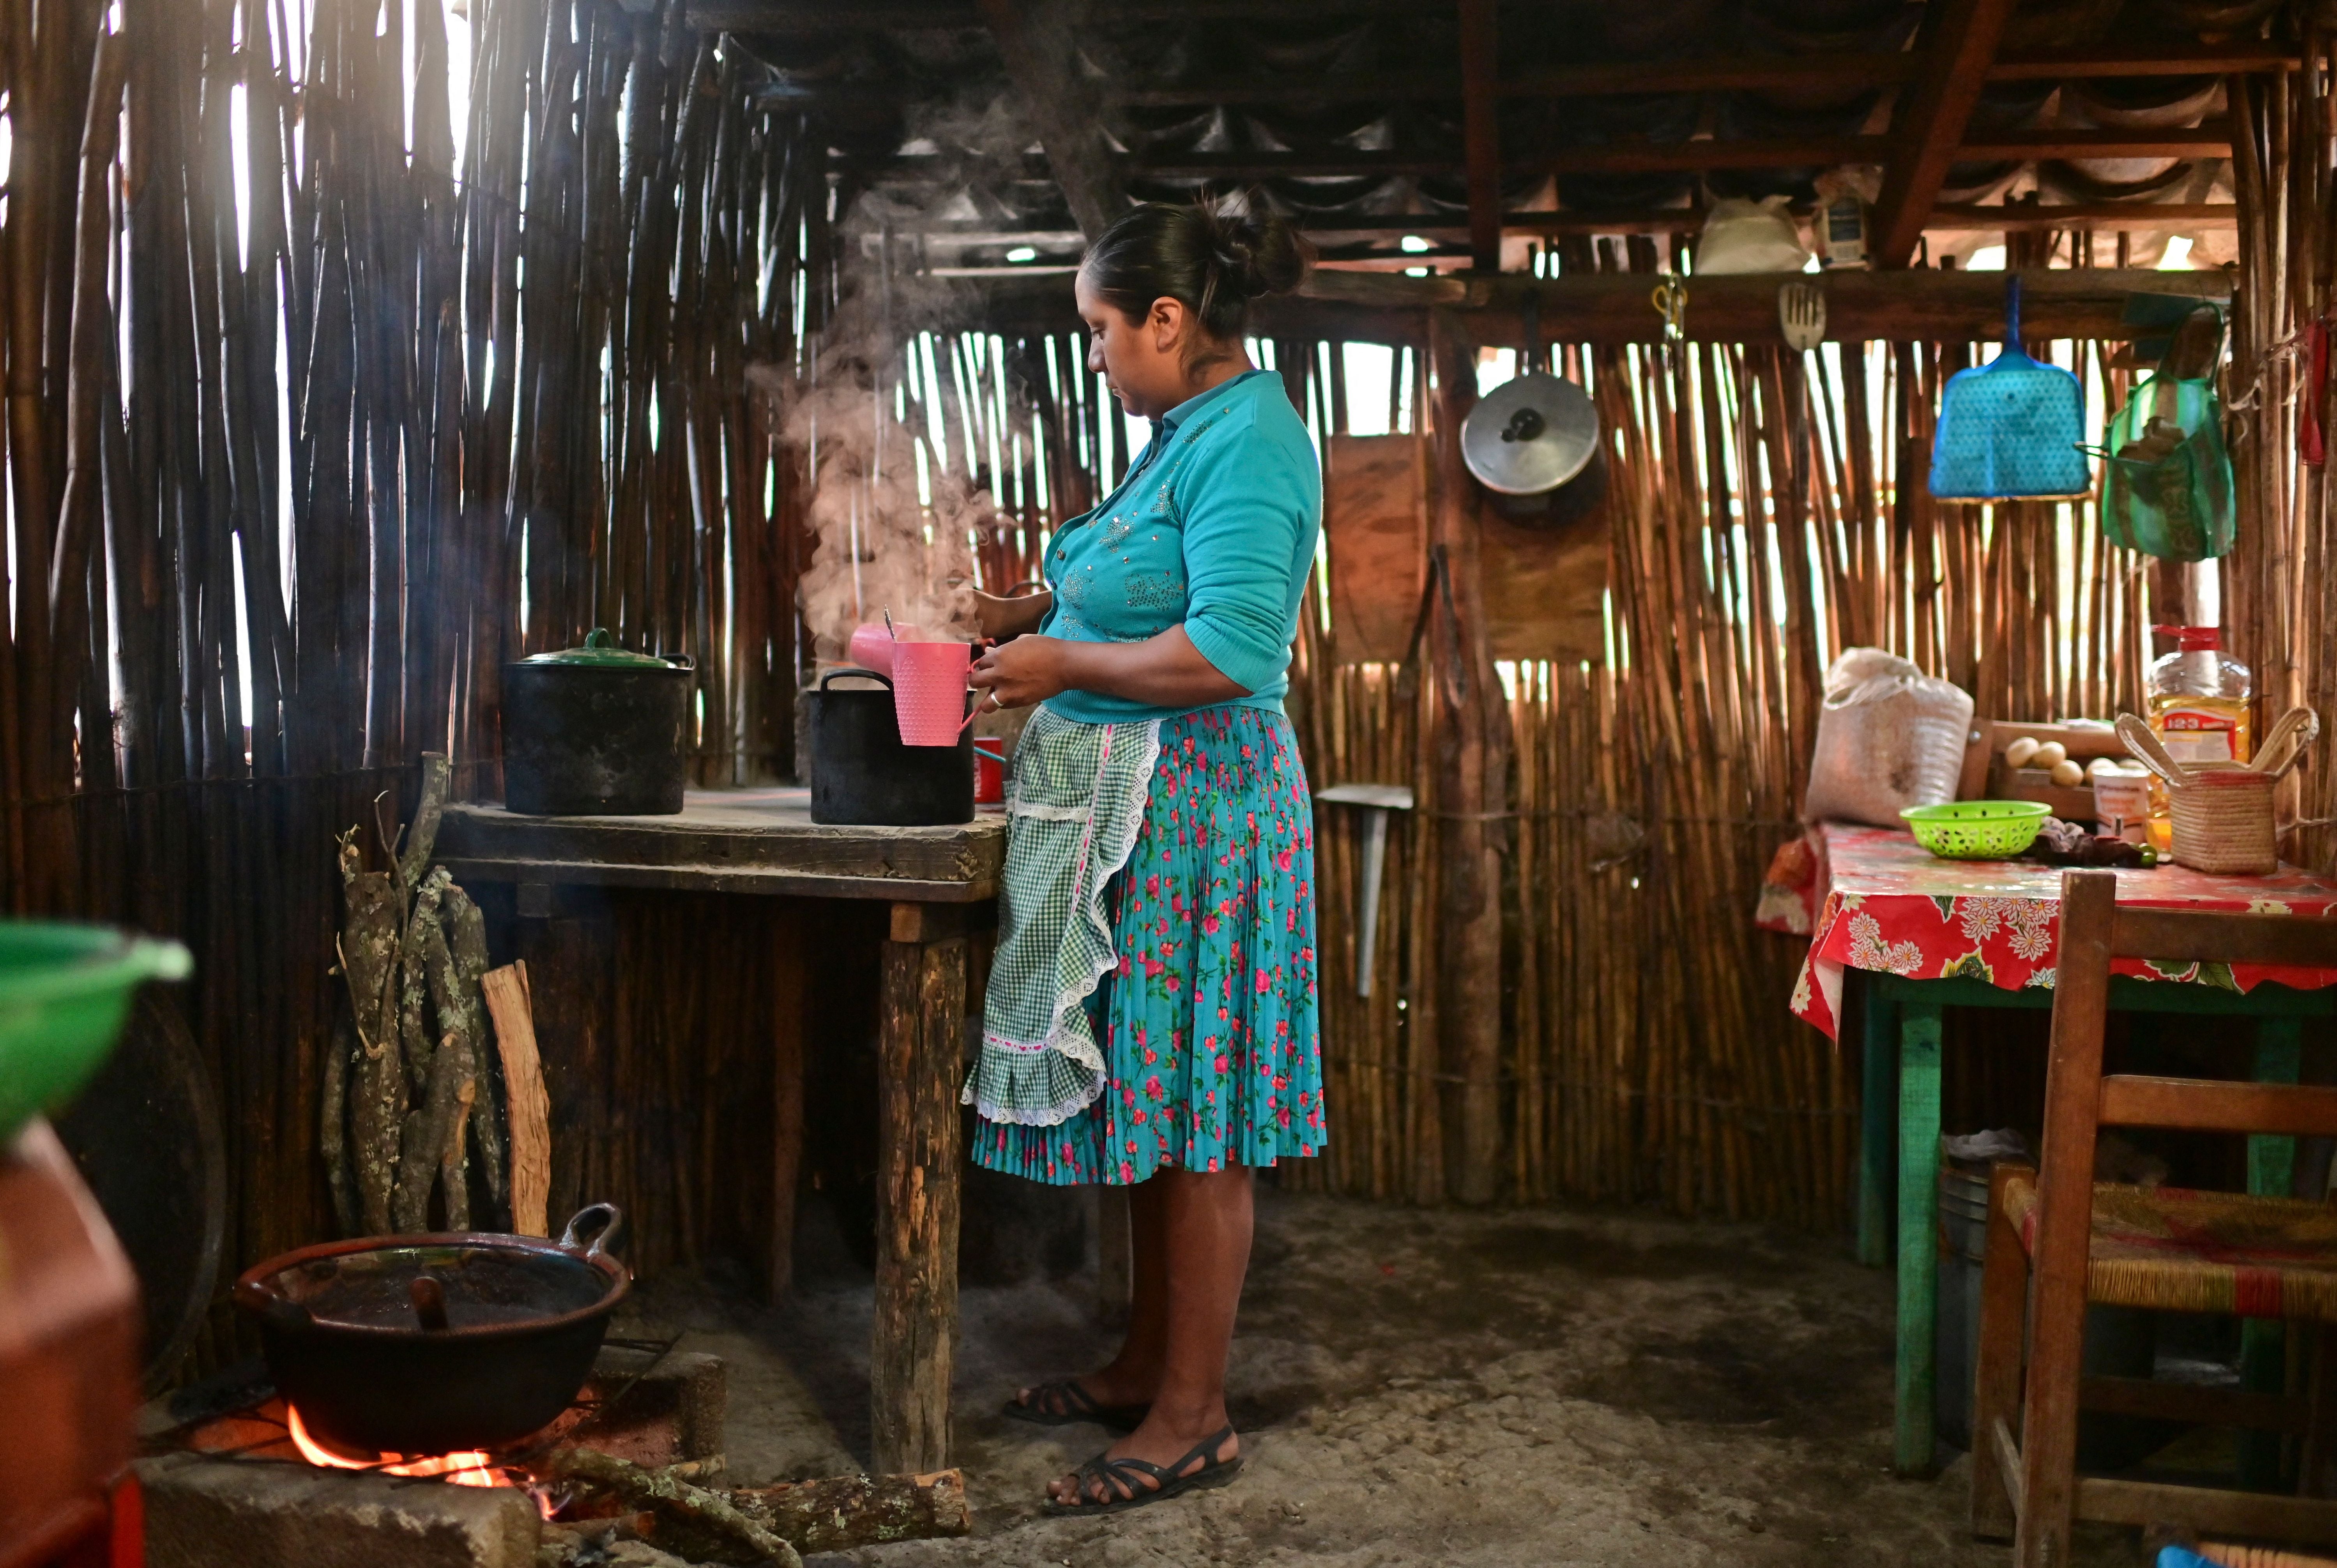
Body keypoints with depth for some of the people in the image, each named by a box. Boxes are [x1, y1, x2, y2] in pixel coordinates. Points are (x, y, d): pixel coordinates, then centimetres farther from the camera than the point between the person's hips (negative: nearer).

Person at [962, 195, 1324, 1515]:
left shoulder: (1246, 442, -16)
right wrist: (1027, 613, 15)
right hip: (1135, 809, 10)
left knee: (1195, 1128, -1)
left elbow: (1229, 649, -25)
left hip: (1194, 806, -10)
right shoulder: (1193, 432, 15)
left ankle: (1194, 1419, 11)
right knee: (1150, 1107, 16)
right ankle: (1149, 1366, 29)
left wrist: (1063, 664, -14)